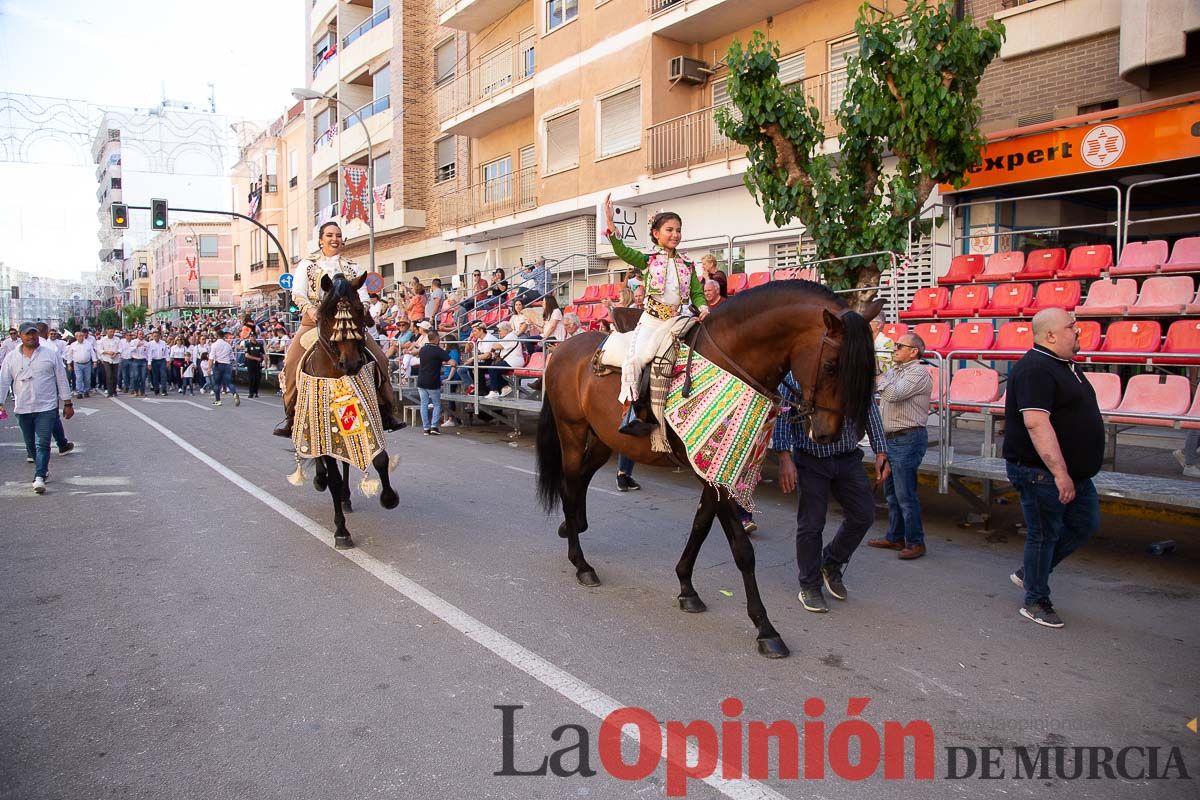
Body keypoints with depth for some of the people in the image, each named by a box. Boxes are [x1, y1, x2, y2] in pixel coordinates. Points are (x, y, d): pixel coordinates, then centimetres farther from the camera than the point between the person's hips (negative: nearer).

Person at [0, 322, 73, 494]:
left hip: (46, 408, -3)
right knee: (30, 444, 13)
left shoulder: (51, 354, 1)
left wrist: (67, 404, 3)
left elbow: (62, 380, 3)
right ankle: (43, 469, 30)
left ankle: (39, 477, -10)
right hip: (22, 409, 3)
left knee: (42, 444, -9)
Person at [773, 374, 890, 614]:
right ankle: (810, 587, 19)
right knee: (811, 525, 2)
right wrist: (784, 458, -21)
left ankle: (831, 564, 31)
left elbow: (871, 411, 10)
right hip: (810, 461, -4)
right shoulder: (796, 374, -10)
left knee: (863, 515, 7)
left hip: (849, 459, 4)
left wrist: (881, 452, 5)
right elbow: (781, 415, -12)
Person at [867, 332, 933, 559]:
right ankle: (895, 537, 25)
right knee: (891, 492, 15)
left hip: (908, 439, -9)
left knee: (905, 494, -6)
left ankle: (916, 542, 3)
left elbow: (893, 394, -24)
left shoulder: (918, 372, -12)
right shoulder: (894, 370, 16)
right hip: (891, 438, 9)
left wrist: (879, 377, -14)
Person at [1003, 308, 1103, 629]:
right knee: (1044, 533, 1)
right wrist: (1060, 473, -29)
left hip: (1072, 471, 10)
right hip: (1041, 472, -10)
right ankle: (1036, 602, 16)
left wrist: (1069, 471, 25)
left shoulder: (1065, 365, 13)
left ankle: (1030, 572, 29)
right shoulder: (1036, 369, -20)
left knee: (1085, 524, 15)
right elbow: (1036, 423, -29)